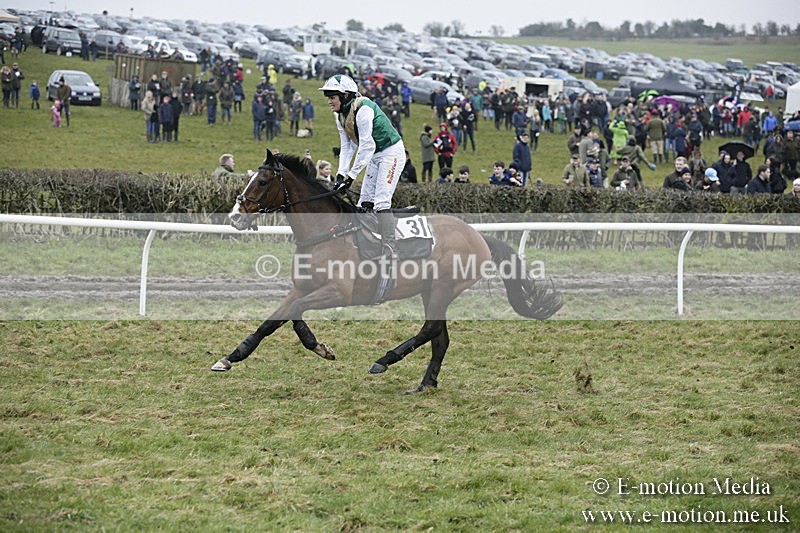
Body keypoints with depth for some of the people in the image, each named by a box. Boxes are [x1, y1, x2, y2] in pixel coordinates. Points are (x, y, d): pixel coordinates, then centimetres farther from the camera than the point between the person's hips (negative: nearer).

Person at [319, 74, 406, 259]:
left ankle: (391, 252, -21)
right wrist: (341, 174, -10)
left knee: (381, 201, -18)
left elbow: (366, 147, -29)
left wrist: (351, 176, -29)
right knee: (365, 202, 7)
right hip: (375, 156, 10)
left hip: (391, 152, -10)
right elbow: (347, 147, 4)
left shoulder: (363, 109, -26)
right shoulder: (341, 115, 3)